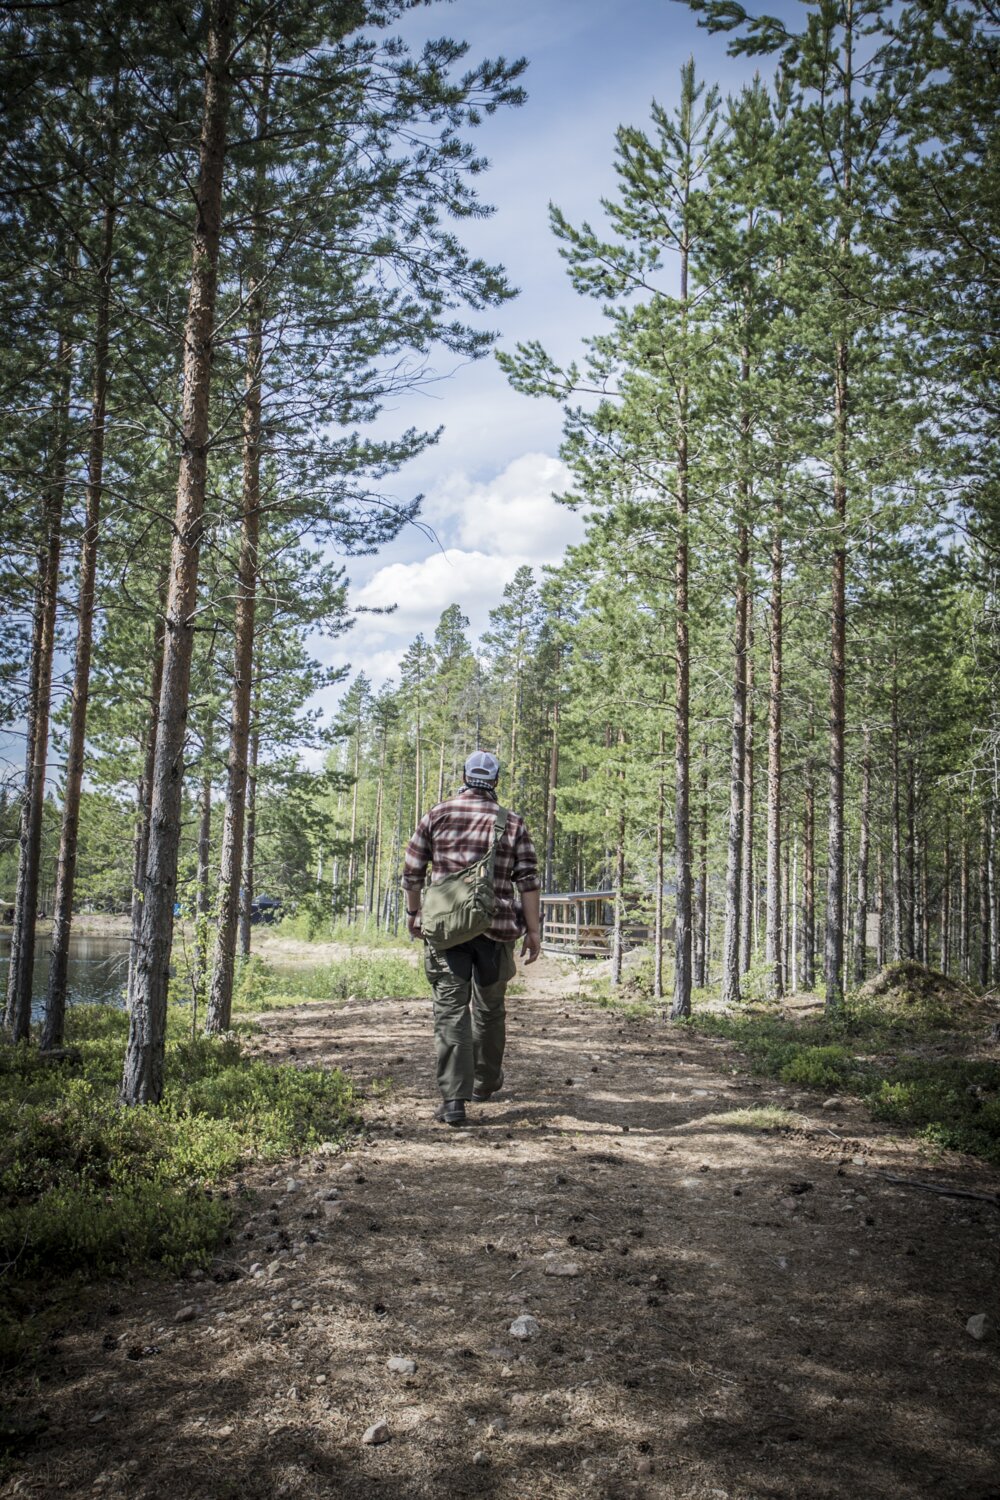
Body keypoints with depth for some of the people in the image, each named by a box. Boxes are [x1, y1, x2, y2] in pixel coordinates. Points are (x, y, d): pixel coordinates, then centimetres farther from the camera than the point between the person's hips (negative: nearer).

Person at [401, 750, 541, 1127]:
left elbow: (412, 872, 5)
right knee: (489, 1008, 18)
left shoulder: (436, 816, 3)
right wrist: (533, 930, 2)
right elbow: (528, 881, -3)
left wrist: (413, 913, 19)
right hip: (497, 927, 1)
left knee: (450, 1009, -2)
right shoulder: (512, 823, 2)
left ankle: (453, 1099, -12)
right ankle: (485, 1083, 34)